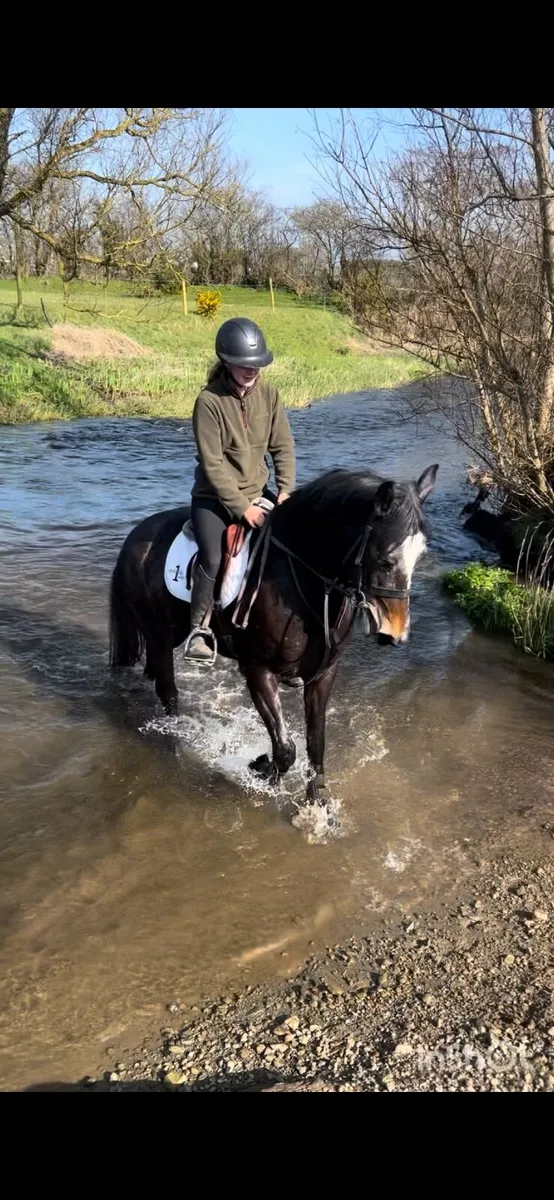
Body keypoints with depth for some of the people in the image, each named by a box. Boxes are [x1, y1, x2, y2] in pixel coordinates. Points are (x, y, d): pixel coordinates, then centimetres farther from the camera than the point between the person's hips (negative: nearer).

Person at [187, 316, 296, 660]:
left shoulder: (268, 393, -2)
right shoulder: (209, 401, -16)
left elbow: (283, 446, 4)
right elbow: (213, 464, -18)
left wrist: (286, 490, -7)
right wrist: (242, 508, -19)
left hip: (257, 492, 5)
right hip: (214, 498, -5)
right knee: (213, 559, -24)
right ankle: (198, 629, -6)